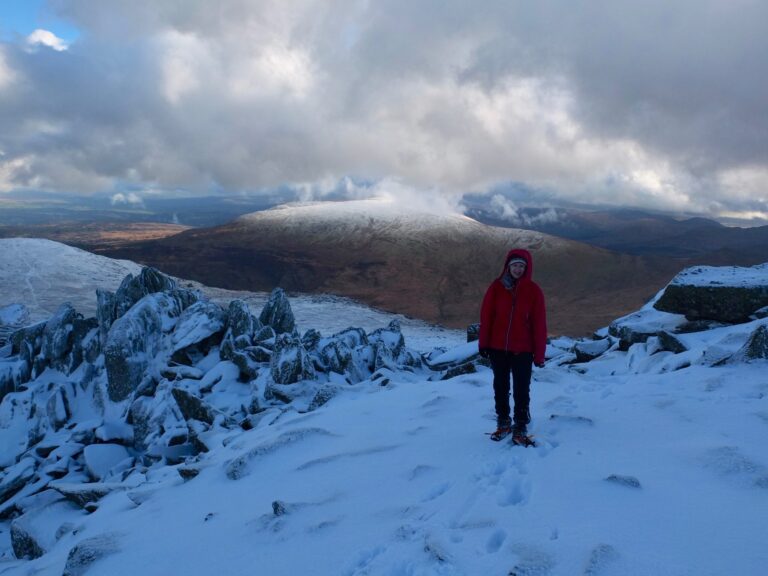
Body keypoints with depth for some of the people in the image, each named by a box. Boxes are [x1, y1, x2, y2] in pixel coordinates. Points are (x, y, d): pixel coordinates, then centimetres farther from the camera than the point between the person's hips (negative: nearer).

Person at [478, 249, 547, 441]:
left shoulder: (533, 290, -5)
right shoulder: (496, 286, -3)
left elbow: (539, 323, -4)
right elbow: (486, 315, 1)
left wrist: (539, 353, -5)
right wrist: (483, 343, -1)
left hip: (522, 350, -2)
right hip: (497, 347, 2)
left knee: (521, 390, 4)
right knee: (500, 387, 13)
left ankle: (521, 425, 19)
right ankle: (503, 422, 28)